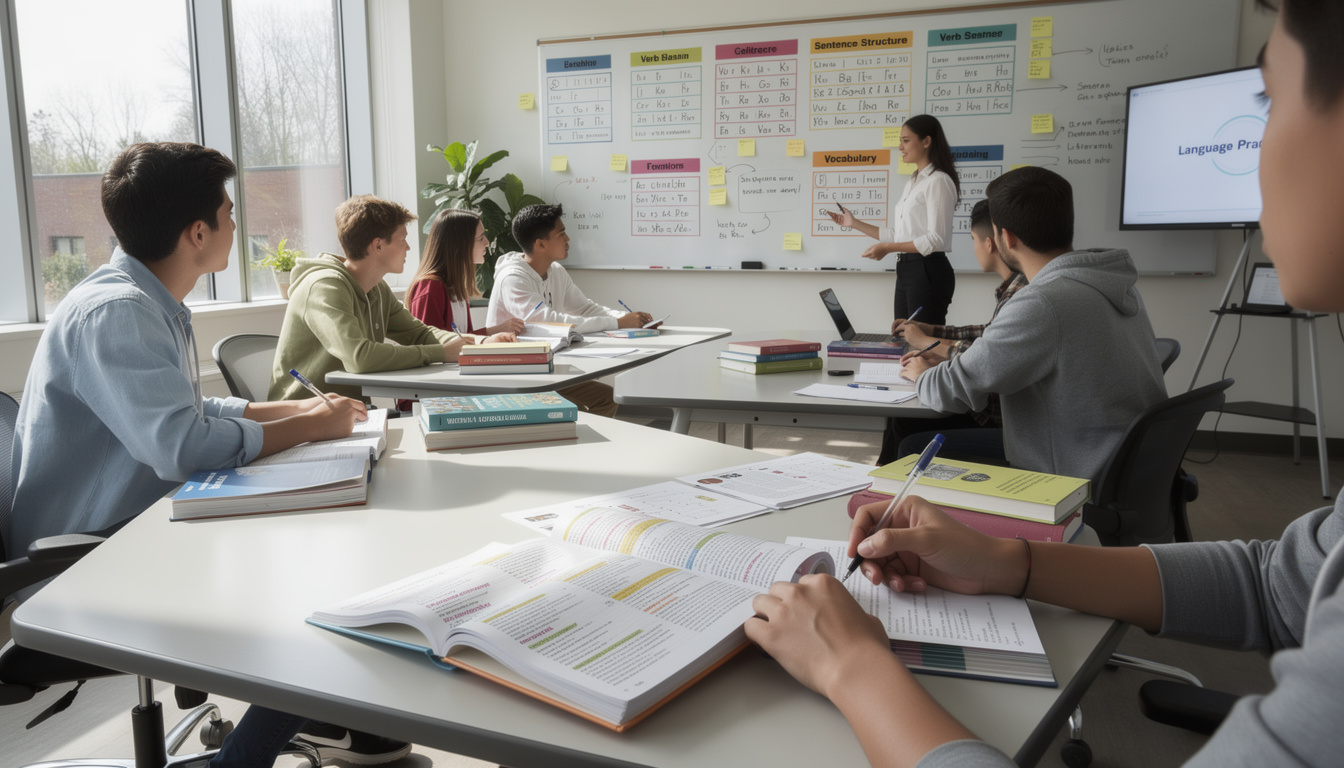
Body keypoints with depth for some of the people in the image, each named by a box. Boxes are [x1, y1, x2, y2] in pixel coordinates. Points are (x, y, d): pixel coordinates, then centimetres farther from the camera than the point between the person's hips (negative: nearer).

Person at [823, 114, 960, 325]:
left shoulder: (938, 181, -9)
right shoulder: (913, 182, 19)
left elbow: (935, 240, -16)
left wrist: (887, 248, -17)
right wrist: (854, 223, 19)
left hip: (928, 271, -9)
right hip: (905, 270, 9)